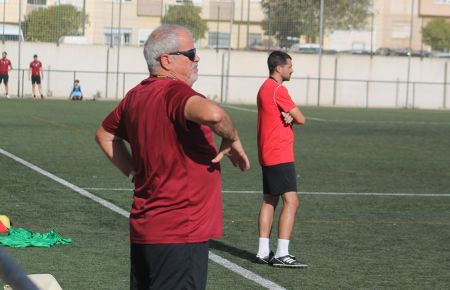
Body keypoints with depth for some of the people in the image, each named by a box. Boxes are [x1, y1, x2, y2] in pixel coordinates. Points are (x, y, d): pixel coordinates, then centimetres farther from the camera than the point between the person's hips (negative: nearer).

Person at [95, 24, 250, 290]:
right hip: (181, 234, -9)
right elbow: (212, 113, -39)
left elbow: (104, 135, 28)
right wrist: (232, 140, -18)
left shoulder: (136, 96, 11)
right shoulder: (175, 92, -17)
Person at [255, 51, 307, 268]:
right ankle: (281, 254, -15)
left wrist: (288, 116, -8)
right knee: (291, 201, -12)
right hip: (280, 156, -11)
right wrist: (292, 116, 8)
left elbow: (292, 117, 15)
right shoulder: (278, 90, -14)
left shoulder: (266, 88, 17)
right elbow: (301, 119, -13)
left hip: (268, 155, 11)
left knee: (269, 201, 12)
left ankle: (263, 252, 14)